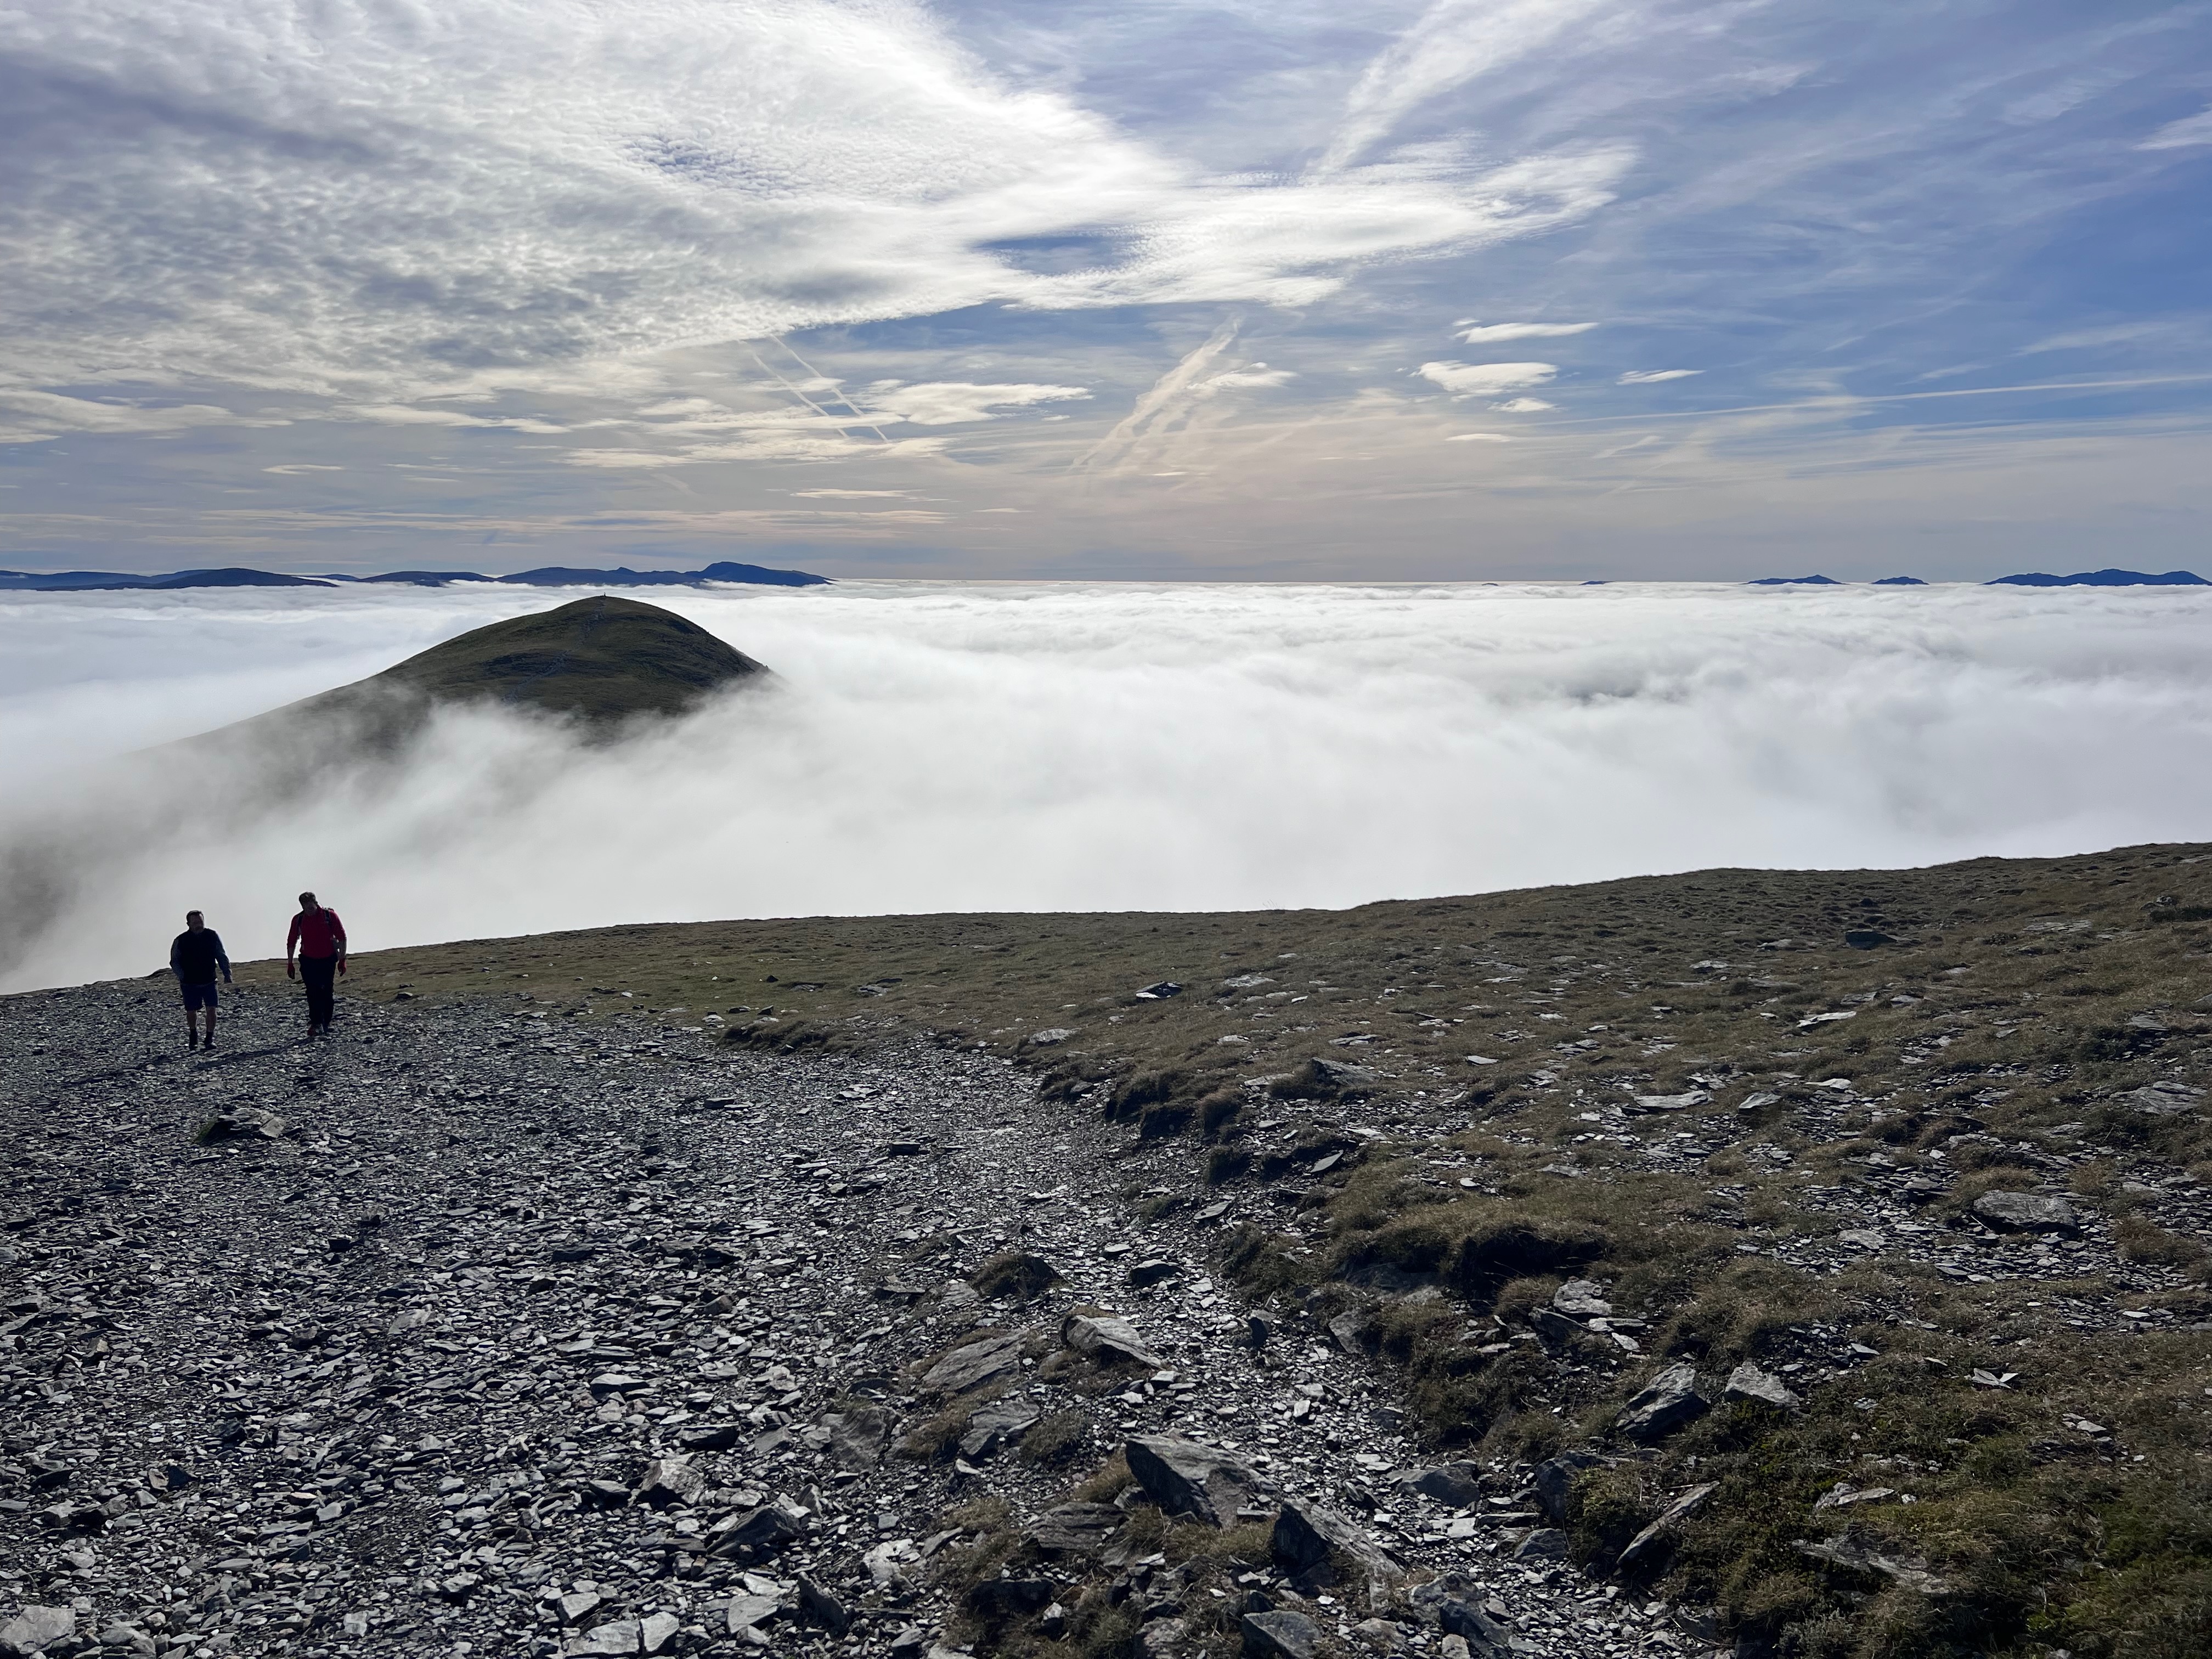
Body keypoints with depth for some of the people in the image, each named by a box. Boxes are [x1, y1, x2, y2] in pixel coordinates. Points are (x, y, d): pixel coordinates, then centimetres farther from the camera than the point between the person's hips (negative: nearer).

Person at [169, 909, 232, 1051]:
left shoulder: (212, 936, -4)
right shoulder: (181, 941, -8)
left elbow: (221, 957, 6)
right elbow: (174, 961, 1)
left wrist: (227, 974, -4)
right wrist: (182, 976, -14)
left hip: (209, 981, 1)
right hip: (190, 983, -1)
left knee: (211, 1009, -9)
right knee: (191, 1011, 5)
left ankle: (210, 1038, 2)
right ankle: (193, 1036, 30)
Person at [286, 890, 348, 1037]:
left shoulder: (330, 916, -9)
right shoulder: (298, 920, -3)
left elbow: (342, 937, -4)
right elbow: (291, 942, 7)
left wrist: (342, 959, -6)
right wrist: (290, 964, 6)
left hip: (328, 960, -1)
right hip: (308, 961, 1)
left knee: (326, 992, 2)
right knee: (313, 993, -8)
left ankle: (326, 1022, 13)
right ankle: (316, 1024, -9)